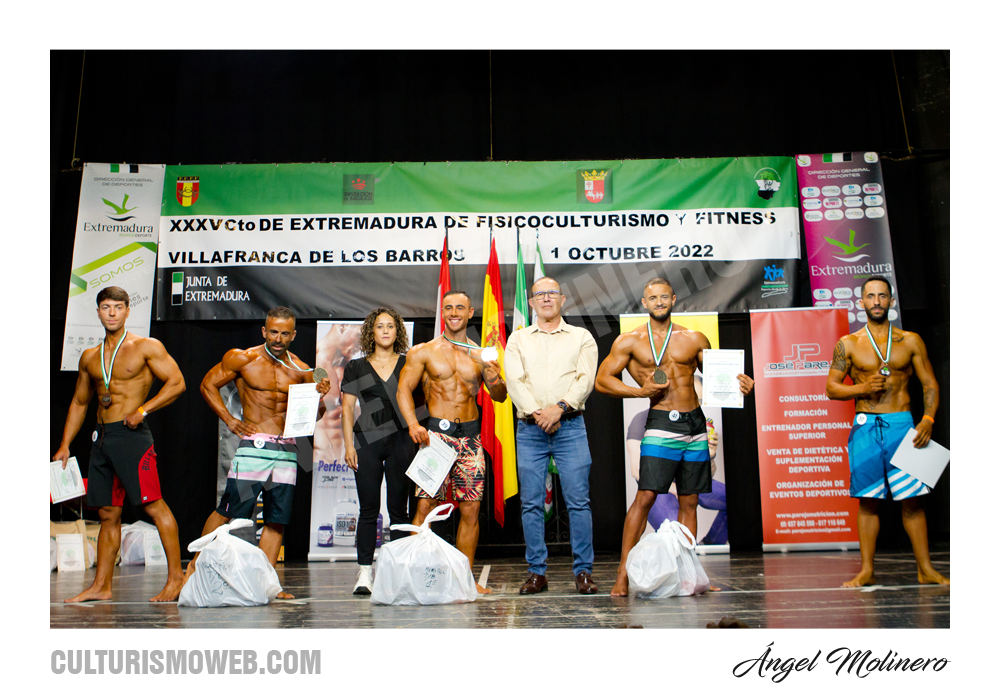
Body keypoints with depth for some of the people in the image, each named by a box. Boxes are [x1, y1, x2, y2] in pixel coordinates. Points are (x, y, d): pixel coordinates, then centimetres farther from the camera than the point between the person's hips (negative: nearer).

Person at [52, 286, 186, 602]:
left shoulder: (146, 346, -1)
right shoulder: (89, 357, 17)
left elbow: (177, 383, -7)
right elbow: (79, 402, 24)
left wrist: (143, 410, -16)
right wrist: (65, 444, 18)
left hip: (131, 435, -6)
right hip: (101, 437, 6)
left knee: (153, 504, -9)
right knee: (108, 513, 10)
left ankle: (176, 576, -4)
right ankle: (101, 586, 16)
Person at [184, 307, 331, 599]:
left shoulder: (301, 371, 8)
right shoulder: (242, 359, 0)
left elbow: (314, 415, 14)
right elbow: (208, 384, 8)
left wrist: (320, 398, -8)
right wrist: (229, 420, -1)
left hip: (287, 448, 4)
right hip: (253, 444, -3)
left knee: (278, 518, 3)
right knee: (228, 509, -5)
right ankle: (194, 565, 14)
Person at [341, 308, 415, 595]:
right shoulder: (356, 367, 11)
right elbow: (347, 408, 9)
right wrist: (348, 445, 0)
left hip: (401, 442, 0)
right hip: (367, 442, 0)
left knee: (398, 507, 1)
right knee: (368, 508, -1)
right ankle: (365, 572, 5)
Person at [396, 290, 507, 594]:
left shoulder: (480, 355, 12)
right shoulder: (423, 352, 5)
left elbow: (500, 397, 13)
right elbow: (404, 388, 0)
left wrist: (496, 381, -10)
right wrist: (413, 424, -16)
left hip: (470, 435, 3)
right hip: (436, 432, -3)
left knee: (471, 509, 3)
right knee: (425, 505, -10)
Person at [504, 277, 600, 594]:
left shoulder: (581, 337, 12)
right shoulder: (518, 339, 14)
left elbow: (586, 379, -1)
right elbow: (514, 381, 1)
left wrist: (560, 407, -15)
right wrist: (537, 413, -13)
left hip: (570, 426, -1)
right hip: (529, 429, 1)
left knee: (578, 501, -4)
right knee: (531, 503, 2)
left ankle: (583, 572, 6)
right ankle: (536, 573, 11)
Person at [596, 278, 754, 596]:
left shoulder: (694, 339, 11)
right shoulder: (629, 341, 4)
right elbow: (602, 379, 3)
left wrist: (739, 384, -2)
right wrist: (640, 391, -9)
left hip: (695, 424, 4)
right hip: (661, 424, -3)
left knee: (689, 502, 8)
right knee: (645, 497, -11)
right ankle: (623, 572, -3)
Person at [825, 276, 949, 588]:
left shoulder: (910, 341, 8)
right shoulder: (848, 344, 6)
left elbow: (930, 384, 8)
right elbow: (831, 387, 6)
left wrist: (928, 419, -6)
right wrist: (863, 388, -11)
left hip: (902, 424, 0)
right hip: (865, 427, 0)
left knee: (912, 499, 2)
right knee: (867, 500, 3)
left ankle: (925, 569, 14)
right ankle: (867, 570, 10)